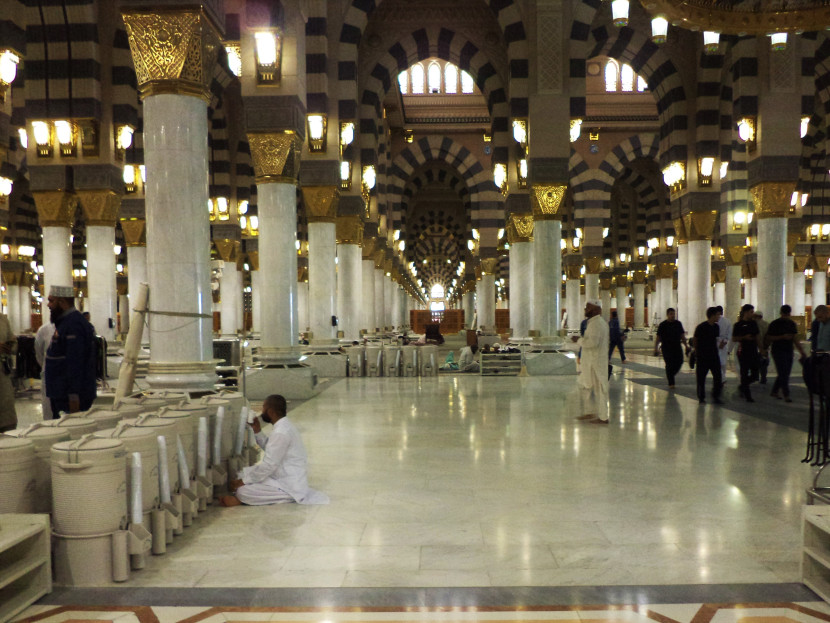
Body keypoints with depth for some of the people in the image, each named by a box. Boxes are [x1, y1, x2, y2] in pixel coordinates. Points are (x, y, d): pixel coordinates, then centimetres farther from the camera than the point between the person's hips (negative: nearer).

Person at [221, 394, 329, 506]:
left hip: (290, 486, -11)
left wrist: (243, 481, -15)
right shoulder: (285, 425, 6)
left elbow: (268, 466, -23)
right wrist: (257, 431, 8)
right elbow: (270, 448, 19)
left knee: (242, 491, -20)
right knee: (245, 473, 16)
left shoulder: (280, 433, -24)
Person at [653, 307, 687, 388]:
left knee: (679, 362, -3)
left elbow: (682, 336, 16)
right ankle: (671, 383, 1)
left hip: (677, 347, 4)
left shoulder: (678, 323, 10)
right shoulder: (662, 325, -2)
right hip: (666, 348, -4)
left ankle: (669, 375, 22)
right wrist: (656, 348, -7)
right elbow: (658, 338, -2)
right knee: (669, 364, -5)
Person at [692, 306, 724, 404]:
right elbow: (694, 340, -3)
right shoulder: (701, 327, -11)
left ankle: (716, 397, 10)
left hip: (714, 356, 6)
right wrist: (697, 352, 2)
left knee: (718, 376, 0)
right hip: (702, 356, -6)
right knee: (701, 377, 3)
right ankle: (701, 398, 14)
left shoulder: (716, 327, 8)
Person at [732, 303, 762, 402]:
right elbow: (734, 339, -5)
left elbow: (758, 337, 17)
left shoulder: (754, 323, 10)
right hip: (743, 352, -5)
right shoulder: (738, 325, -5)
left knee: (755, 375, 5)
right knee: (745, 374, -1)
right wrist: (744, 337, -20)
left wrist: (760, 349, 13)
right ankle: (747, 396, 8)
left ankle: (742, 387, 29)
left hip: (753, 351, 5)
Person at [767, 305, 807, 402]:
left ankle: (774, 392, 21)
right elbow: (768, 338, -8)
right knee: (783, 373, -9)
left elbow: (795, 339, 16)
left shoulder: (792, 324, 12)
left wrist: (802, 352, 10)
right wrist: (782, 337, -18)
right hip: (778, 351, -7)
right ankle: (786, 395, -6)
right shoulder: (775, 324, -6)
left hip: (789, 351, 7)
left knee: (785, 373, 8)